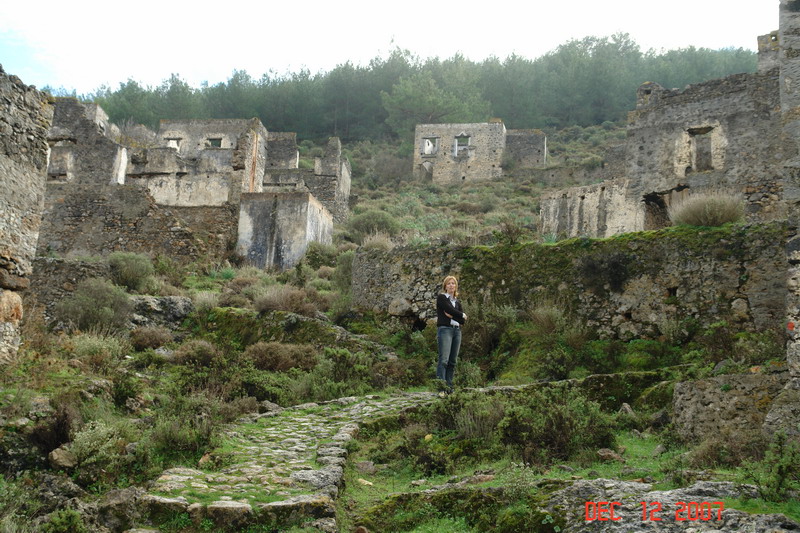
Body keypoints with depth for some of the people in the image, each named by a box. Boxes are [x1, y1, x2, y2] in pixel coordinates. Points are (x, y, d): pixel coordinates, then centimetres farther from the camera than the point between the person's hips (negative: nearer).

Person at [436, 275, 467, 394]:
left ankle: (449, 387, 4)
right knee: (444, 359, -16)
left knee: (453, 361, 2)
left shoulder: (457, 302, 22)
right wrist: (462, 315, 4)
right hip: (445, 329, -6)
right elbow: (450, 309, -10)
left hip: (457, 331, 6)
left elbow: (463, 320, 10)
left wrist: (452, 315, -5)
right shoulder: (441, 297, 6)